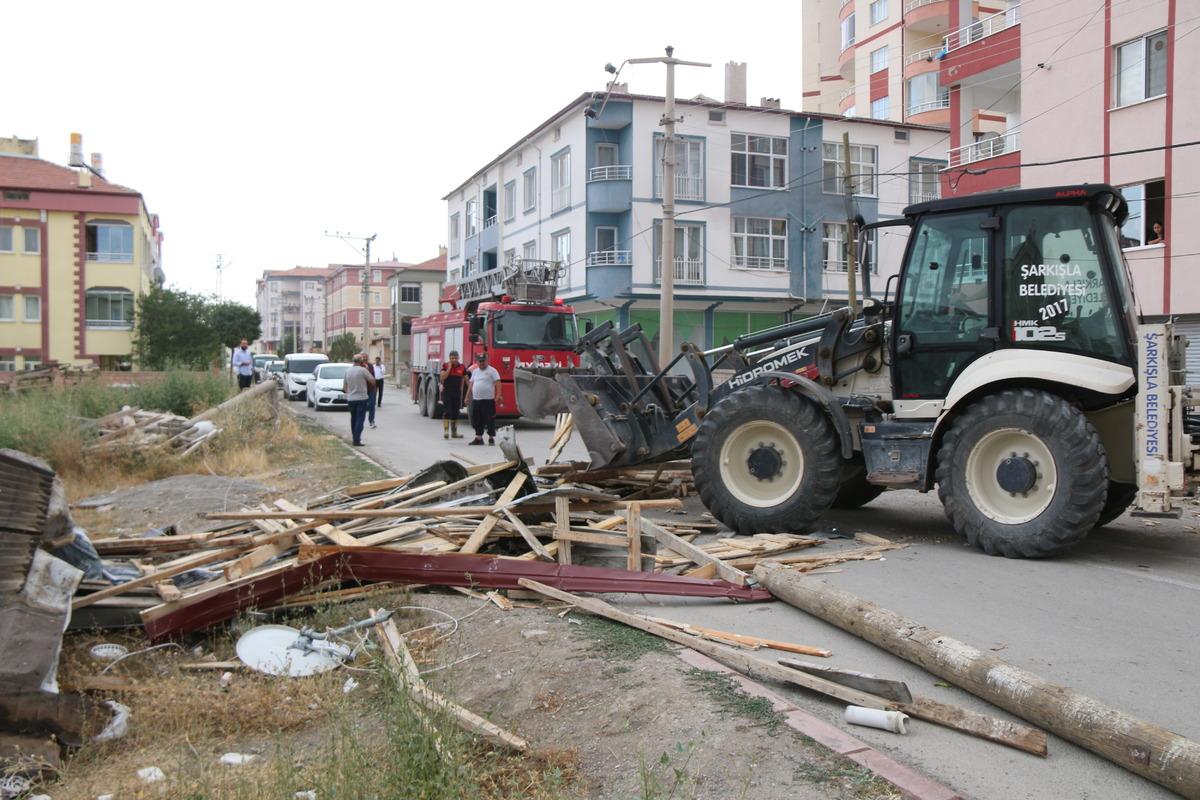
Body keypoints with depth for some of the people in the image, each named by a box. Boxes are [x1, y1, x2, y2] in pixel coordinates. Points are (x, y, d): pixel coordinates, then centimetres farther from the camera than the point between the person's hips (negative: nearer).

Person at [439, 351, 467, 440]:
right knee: (447, 412, -10)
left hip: (457, 393, 3)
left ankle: (454, 432, 16)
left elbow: (465, 379, 11)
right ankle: (446, 431, -13)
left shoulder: (462, 367, 4)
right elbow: (442, 378, -15)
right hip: (447, 392, -3)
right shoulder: (445, 366, -2)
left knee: (455, 413, 9)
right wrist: (449, 367, -15)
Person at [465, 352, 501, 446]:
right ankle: (478, 438, 16)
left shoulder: (492, 370, -2)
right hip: (476, 399, 6)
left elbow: (497, 383, -9)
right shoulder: (475, 371, 17)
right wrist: (467, 396, 19)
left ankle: (491, 438, 5)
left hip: (488, 399, -6)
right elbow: (471, 384, 21)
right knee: (477, 420, 8)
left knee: (490, 419, -3)